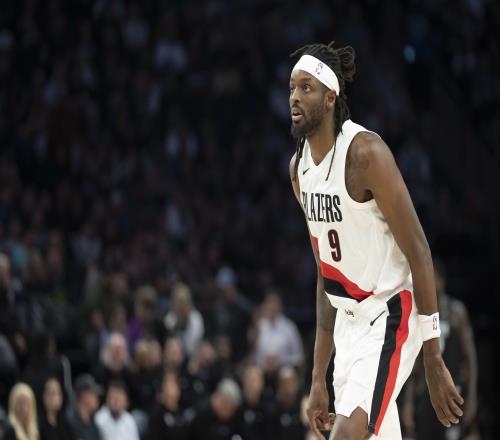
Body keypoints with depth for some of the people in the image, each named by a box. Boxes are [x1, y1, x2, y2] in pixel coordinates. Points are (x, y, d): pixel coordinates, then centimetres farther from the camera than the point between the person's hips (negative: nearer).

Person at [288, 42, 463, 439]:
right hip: (350, 319, 9)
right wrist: (319, 378, 15)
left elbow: (419, 253, -18)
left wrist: (434, 361, -18)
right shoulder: (299, 167, 7)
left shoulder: (366, 153, -18)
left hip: (391, 316, -9)